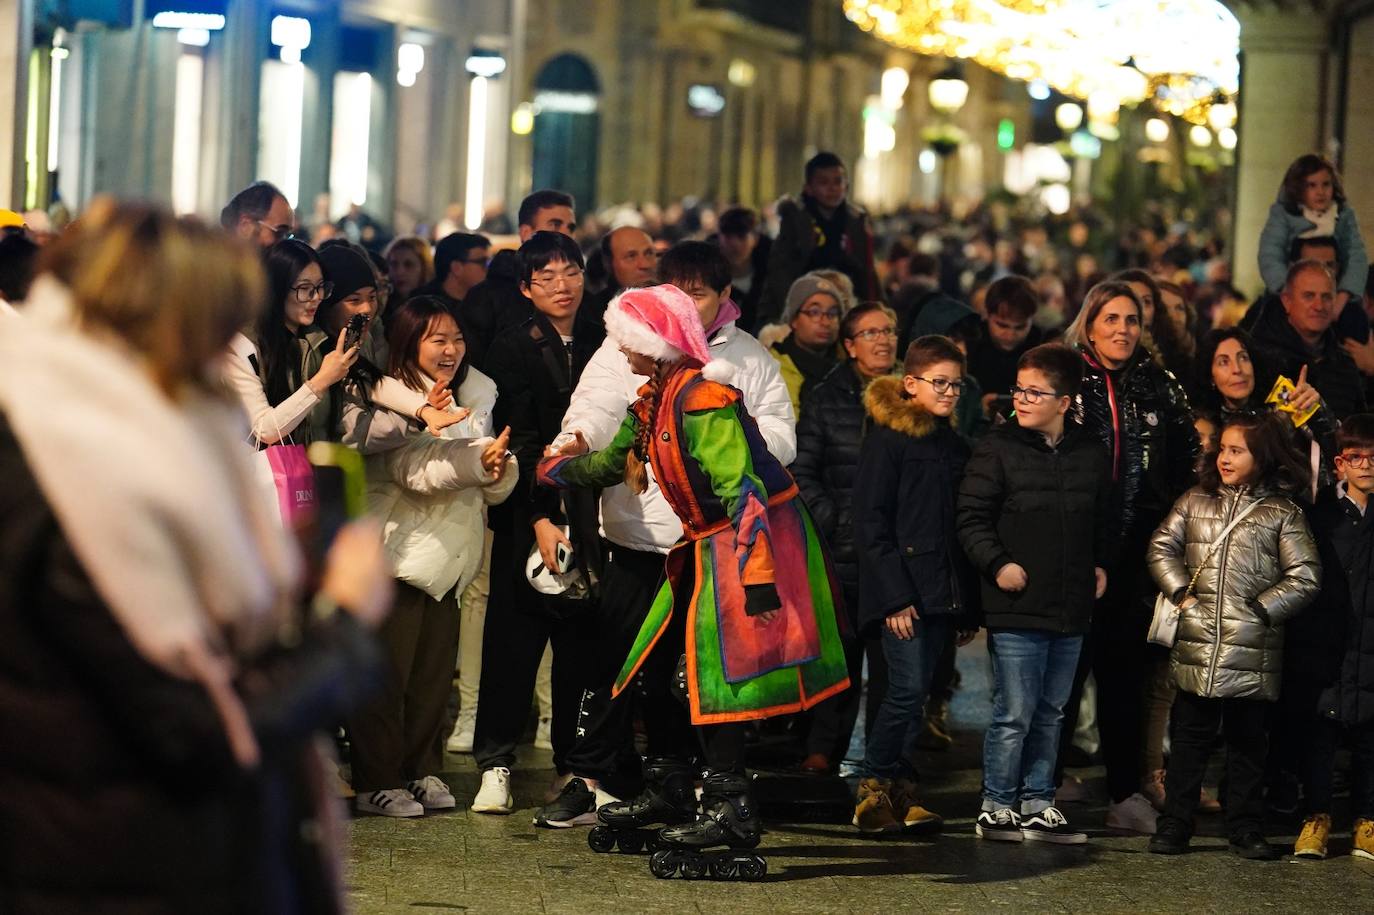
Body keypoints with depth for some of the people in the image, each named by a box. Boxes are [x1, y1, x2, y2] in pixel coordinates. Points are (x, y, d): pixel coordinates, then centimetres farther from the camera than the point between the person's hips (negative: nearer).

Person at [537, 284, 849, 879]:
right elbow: (610, 463, 28)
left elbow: (741, 489, -26)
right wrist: (546, 469, 39)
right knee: (668, 663, 13)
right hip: (710, 541, 10)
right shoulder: (653, 401, 9)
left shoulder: (702, 399, -21)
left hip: (747, 535, -10)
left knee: (714, 669, -11)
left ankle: (731, 810, -7)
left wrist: (757, 570, -30)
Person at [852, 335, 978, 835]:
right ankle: (875, 790, -1)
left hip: (940, 591, 6)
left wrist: (968, 604, 12)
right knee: (908, 690, -12)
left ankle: (899, 793, 10)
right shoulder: (886, 440, -5)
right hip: (900, 590, -6)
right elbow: (870, 523, -10)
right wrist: (894, 596, -16)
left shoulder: (953, 446, 16)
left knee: (916, 694, 5)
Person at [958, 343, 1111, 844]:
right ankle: (997, 808, 4)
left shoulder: (1090, 454, 9)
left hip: (1071, 612, 5)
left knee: (1051, 713, 12)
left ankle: (1037, 805, 21)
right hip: (1016, 609, -5)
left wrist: (1100, 565, 12)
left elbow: (1103, 520, 23)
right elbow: (972, 517, -4)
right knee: (1014, 714, -6)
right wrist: (997, 564, -15)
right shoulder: (997, 448, -5)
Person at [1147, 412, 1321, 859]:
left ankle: (1246, 828, 16)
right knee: (1189, 736, 5)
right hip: (1196, 647, 2)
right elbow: (1162, 547, 13)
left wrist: (1262, 609, -6)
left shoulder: (1283, 514, 1)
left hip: (1253, 653, -2)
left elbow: (1305, 577, -1)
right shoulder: (1196, 502, 11)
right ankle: (1174, 825, 11)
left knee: (1248, 740, 7)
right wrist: (1181, 594, 0)